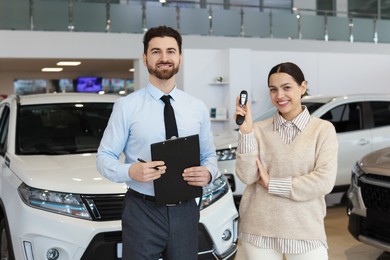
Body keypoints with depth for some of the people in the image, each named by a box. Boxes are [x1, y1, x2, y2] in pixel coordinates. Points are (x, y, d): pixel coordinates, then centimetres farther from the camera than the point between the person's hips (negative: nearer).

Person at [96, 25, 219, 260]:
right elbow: (104, 157, -4)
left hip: (185, 211, 3)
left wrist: (208, 173, -11)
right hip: (143, 212, -3)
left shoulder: (198, 108, 6)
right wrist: (130, 171, -24)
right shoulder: (127, 106, -6)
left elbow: (210, 155, 12)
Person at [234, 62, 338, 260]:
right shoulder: (259, 130, 1)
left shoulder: (323, 129, -3)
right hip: (258, 231, 1)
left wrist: (271, 184, -9)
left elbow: (324, 182, -12)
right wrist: (245, 131, -15)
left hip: (305, 231, -1)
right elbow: (247, 176, -7)